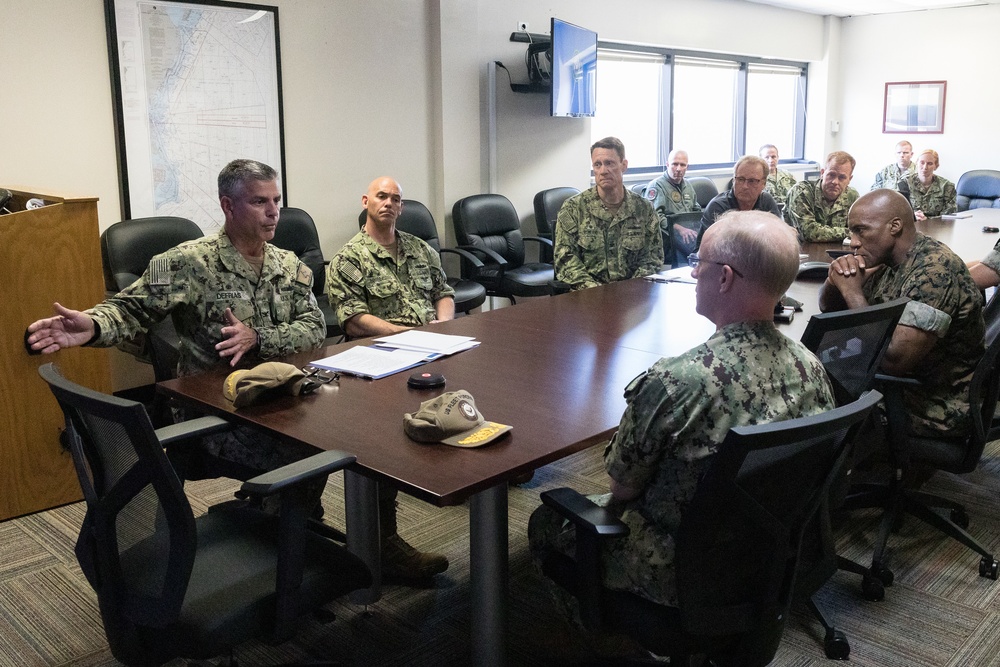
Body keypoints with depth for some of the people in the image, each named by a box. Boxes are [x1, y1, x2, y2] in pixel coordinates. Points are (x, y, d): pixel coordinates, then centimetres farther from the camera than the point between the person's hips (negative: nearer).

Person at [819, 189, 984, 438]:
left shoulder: (935, 271, -25)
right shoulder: (885, 261, 1)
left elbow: (893, 359, -32)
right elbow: (828, 307, 9)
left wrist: (853, 292, -23)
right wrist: (836, 279, -13)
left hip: (936, 410, -8)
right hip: (899, 384, 8)